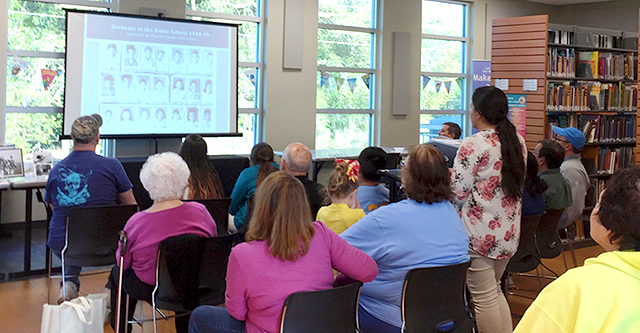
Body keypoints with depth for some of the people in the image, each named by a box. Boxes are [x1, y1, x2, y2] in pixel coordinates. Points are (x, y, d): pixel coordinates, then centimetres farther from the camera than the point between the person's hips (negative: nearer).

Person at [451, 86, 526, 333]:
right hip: (509, 233, 8)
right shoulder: (517, 141, 8)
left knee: (484, 299, 2)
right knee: (495, 291, 21)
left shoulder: (473, 145, -17)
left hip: (480, 235, -8)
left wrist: (448, 176, 4)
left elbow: (458, 192, -17)